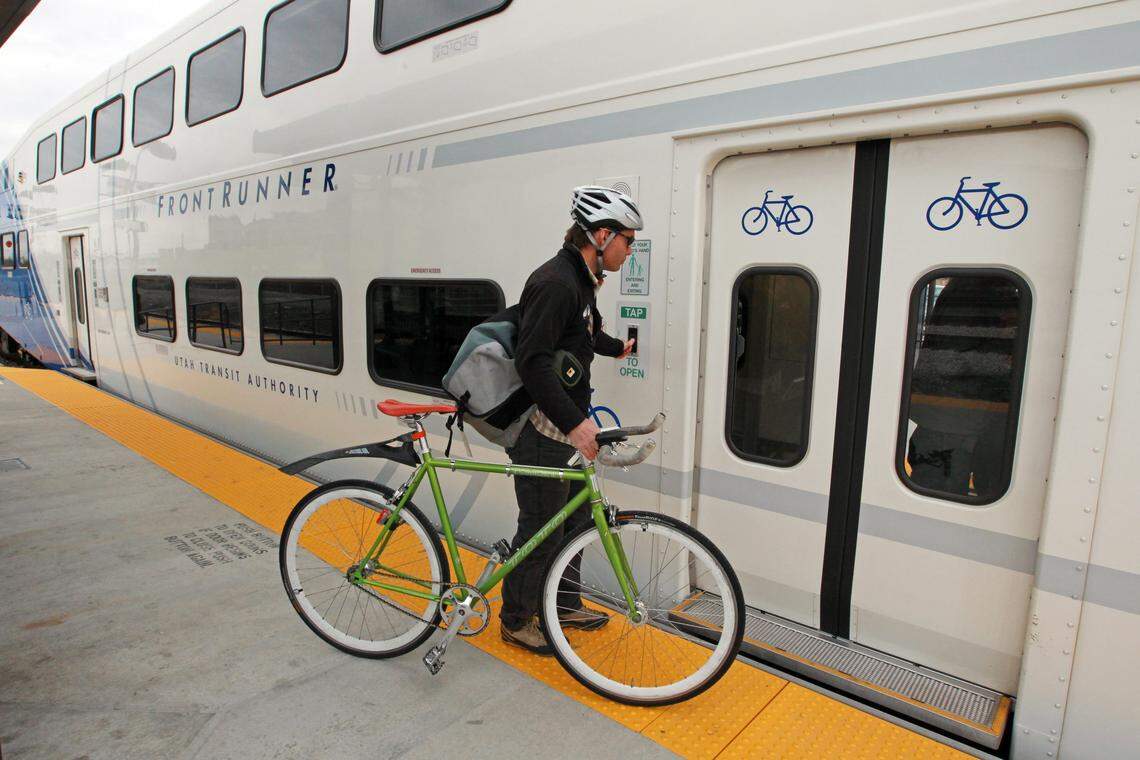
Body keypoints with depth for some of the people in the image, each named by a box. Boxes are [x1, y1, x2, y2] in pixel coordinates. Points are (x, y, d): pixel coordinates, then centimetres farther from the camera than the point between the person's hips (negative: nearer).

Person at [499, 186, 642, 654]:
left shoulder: (580, 281, 12)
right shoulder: (555, 282, -21)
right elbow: (532, 361, -29)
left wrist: (618, 349, 50)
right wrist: (574, 422, -34)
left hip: (564, 427, 10)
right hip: (541, 430, -10)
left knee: (574, 517, 19)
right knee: (541, 526, 2)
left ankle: (565, 603, 37)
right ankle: (516, 621, 22)